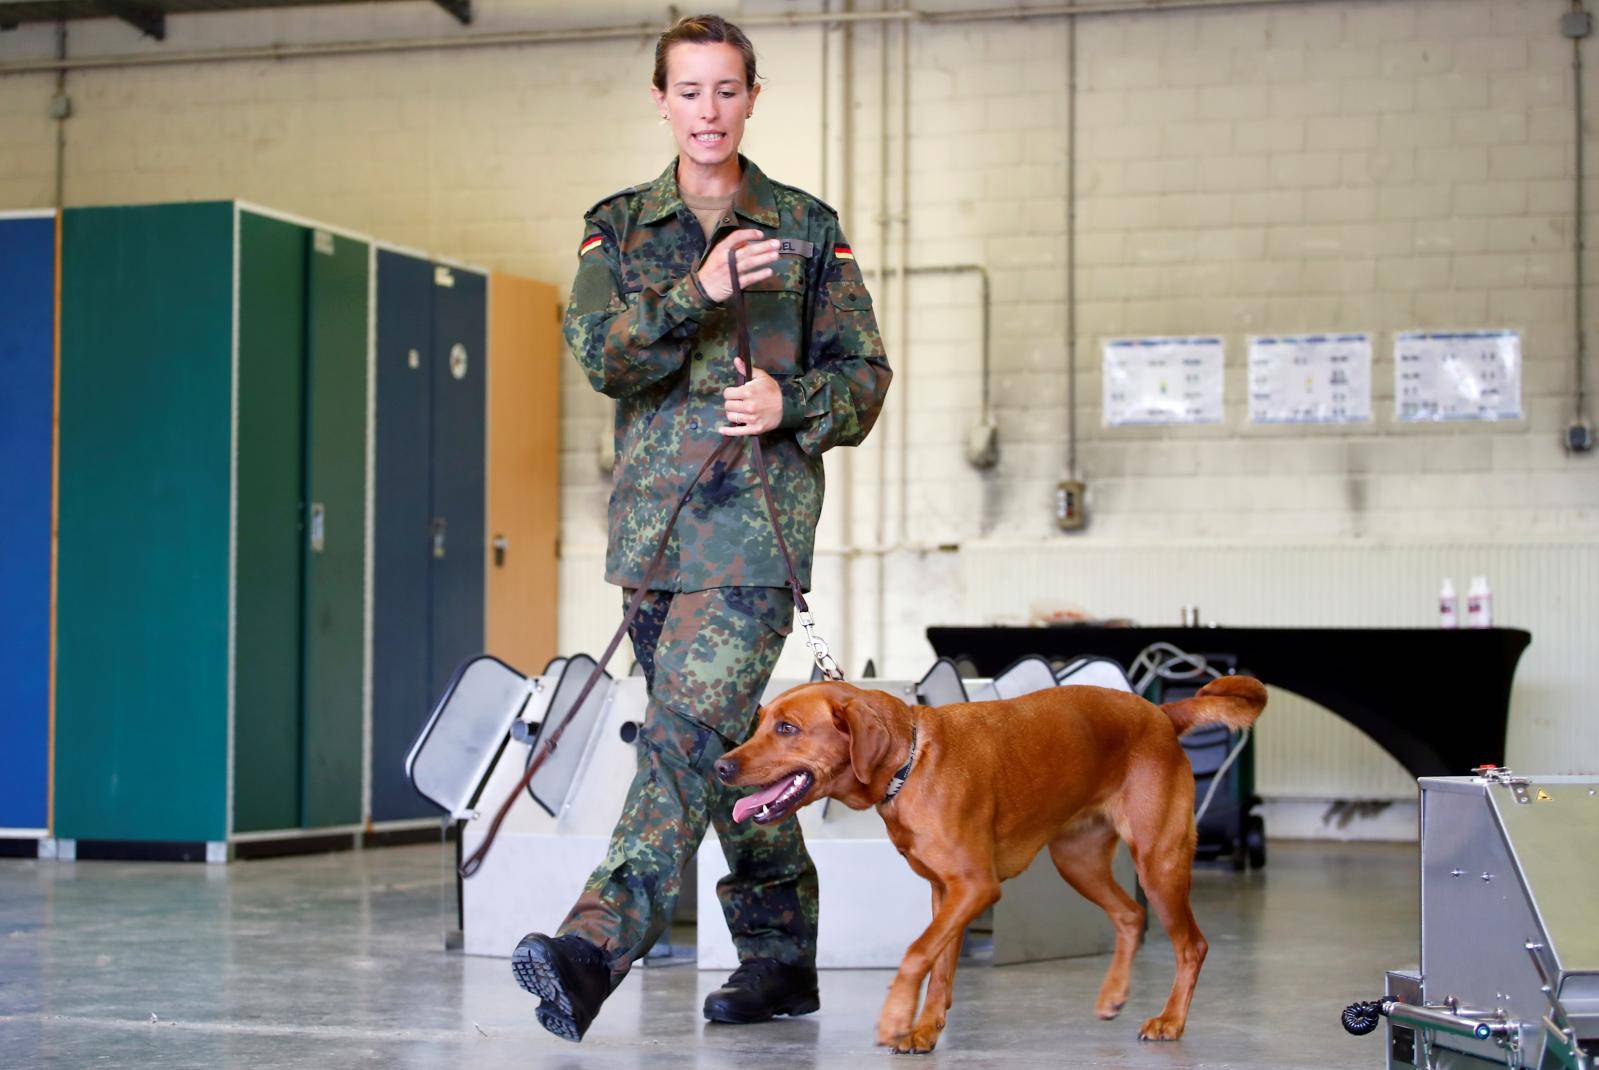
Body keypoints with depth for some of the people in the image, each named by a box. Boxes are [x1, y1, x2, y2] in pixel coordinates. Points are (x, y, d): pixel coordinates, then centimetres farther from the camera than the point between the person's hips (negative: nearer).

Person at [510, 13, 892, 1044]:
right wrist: (696, 293, -16)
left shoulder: (808, 228, 7)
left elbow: (864, 372, 9)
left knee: (691, 725, -18)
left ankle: (599, 943, -29)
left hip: (758, 514, -4)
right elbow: (602, 356, -2)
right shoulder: (618, 227, 12)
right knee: (729, 738, 11)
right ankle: (782, 952, 23)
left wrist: (790, 401, -11)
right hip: (654, 515, 4)